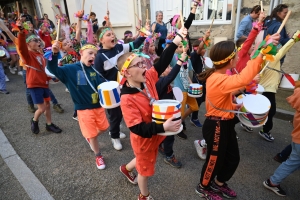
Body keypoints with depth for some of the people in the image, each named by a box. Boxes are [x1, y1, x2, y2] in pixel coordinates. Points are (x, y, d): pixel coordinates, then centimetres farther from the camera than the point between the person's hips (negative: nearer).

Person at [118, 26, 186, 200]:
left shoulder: (148, 78, -13)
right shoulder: (127, 99, -32)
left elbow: (163, 62, -11)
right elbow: (137, 129, -33)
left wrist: (176, 40, -19)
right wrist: (164, 127, -42)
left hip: (155, 134, 7)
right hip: (144, 139, -7)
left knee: (144, 160, 32)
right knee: (145, 168, 19)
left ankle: (127, 168, 63)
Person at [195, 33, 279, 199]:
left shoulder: (219, 77, 5)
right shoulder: (218, 80, -28)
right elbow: (243, 79, -46)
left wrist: (234, 106, 4)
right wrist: (263, 52, -44)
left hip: (225, 124, 10)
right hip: (216, 126, -9)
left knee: (233, 158, 22)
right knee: (215, 159, 12)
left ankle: (219, 183, 47)